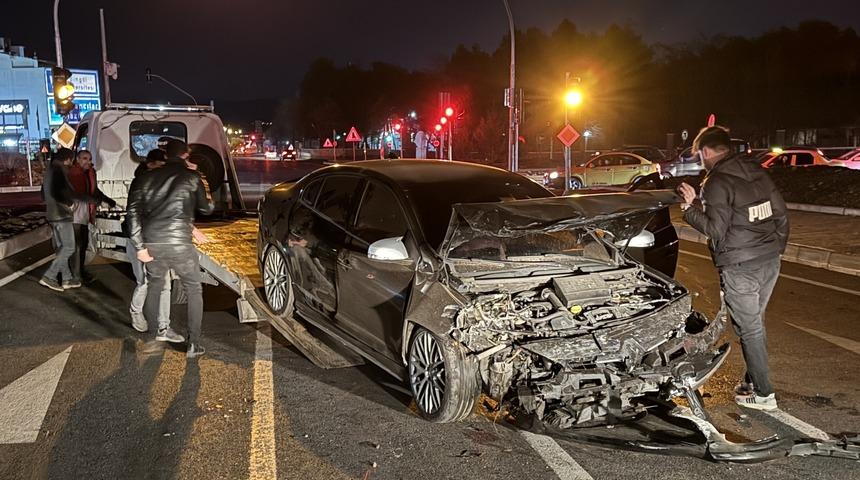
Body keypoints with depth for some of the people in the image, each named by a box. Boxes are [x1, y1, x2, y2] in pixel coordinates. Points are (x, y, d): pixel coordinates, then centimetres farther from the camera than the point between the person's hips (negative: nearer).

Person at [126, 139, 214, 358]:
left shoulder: (147, 177, 10)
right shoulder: (192, 177, 1)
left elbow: (133, 212, 2)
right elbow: (206, 208, 12)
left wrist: (139, 246, 2)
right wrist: (205, 191, 31)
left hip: (152, 243, 4)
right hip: (179, 243, -3)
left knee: (154, 286, 24)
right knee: (194, 291, 11)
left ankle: (155, 331, 31)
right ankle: (194, 344, 7)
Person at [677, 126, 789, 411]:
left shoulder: (716, 183, -13)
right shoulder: (758, 173, 10)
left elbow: (716, 230, -16)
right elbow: (781, 214, 12)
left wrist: (690, 208, -5)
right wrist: (777, 247, 21)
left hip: (739, 267, -8)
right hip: (770, 261, 8)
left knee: (749, 328, 3)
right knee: (755, 323, 20)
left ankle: (764, 394, 10)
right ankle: (754, 380, 30)